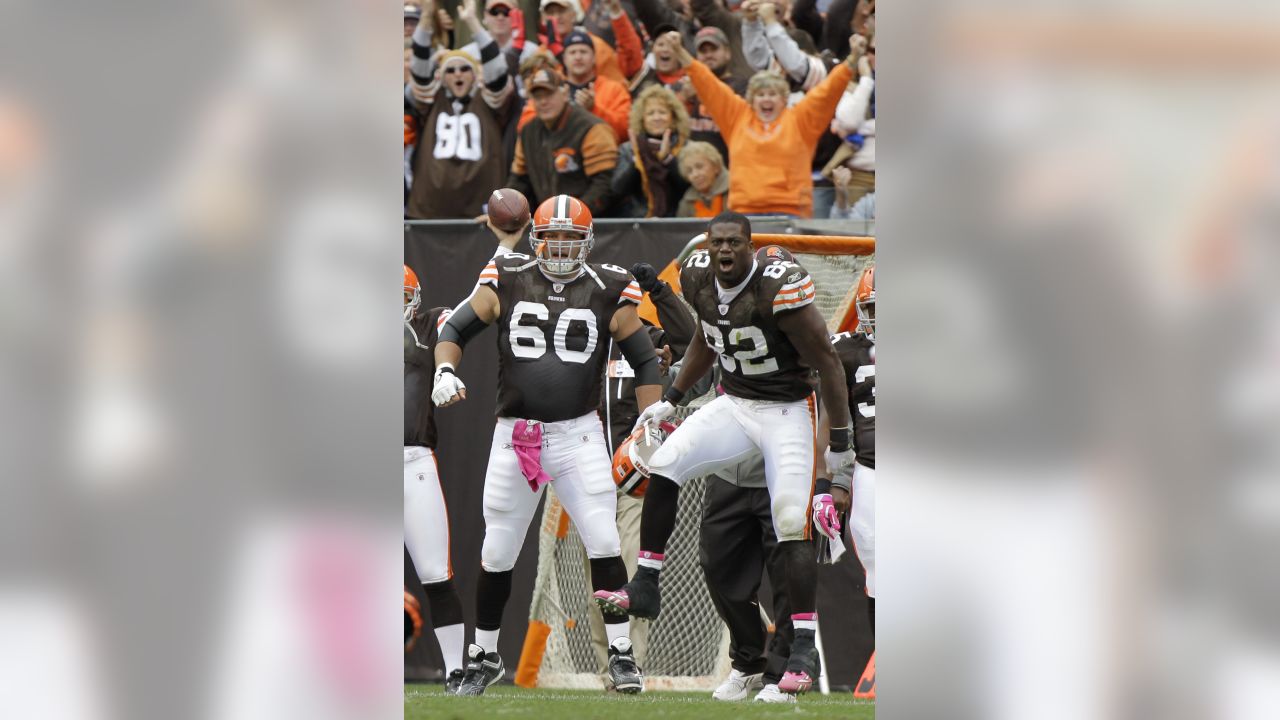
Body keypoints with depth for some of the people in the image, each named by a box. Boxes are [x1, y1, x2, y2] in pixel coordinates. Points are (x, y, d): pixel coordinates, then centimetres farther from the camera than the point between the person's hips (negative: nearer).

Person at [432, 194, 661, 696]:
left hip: (578, 434, -1)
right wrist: (444, 371, -14)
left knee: (604, 546, -10)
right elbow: (455, 329, 7)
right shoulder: (506, 282, 1)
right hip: (513, 437, 1)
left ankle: (620, 655, -1)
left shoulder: (608, 292, 1)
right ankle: (485, 656, 24)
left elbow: (645, 362, 7)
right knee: (497, 555, 8)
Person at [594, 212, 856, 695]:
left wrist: (840, 441, -15)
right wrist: (671, 400, 20)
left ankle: (804, 649, -12)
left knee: (792, 529, -15)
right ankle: (644, 590, 7)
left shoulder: (780, 288, -25)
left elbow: (826, 361, -18)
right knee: (663, 467, -6)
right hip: (735, 404, 7)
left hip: (787, 411, -6)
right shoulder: (699, 279, -4)